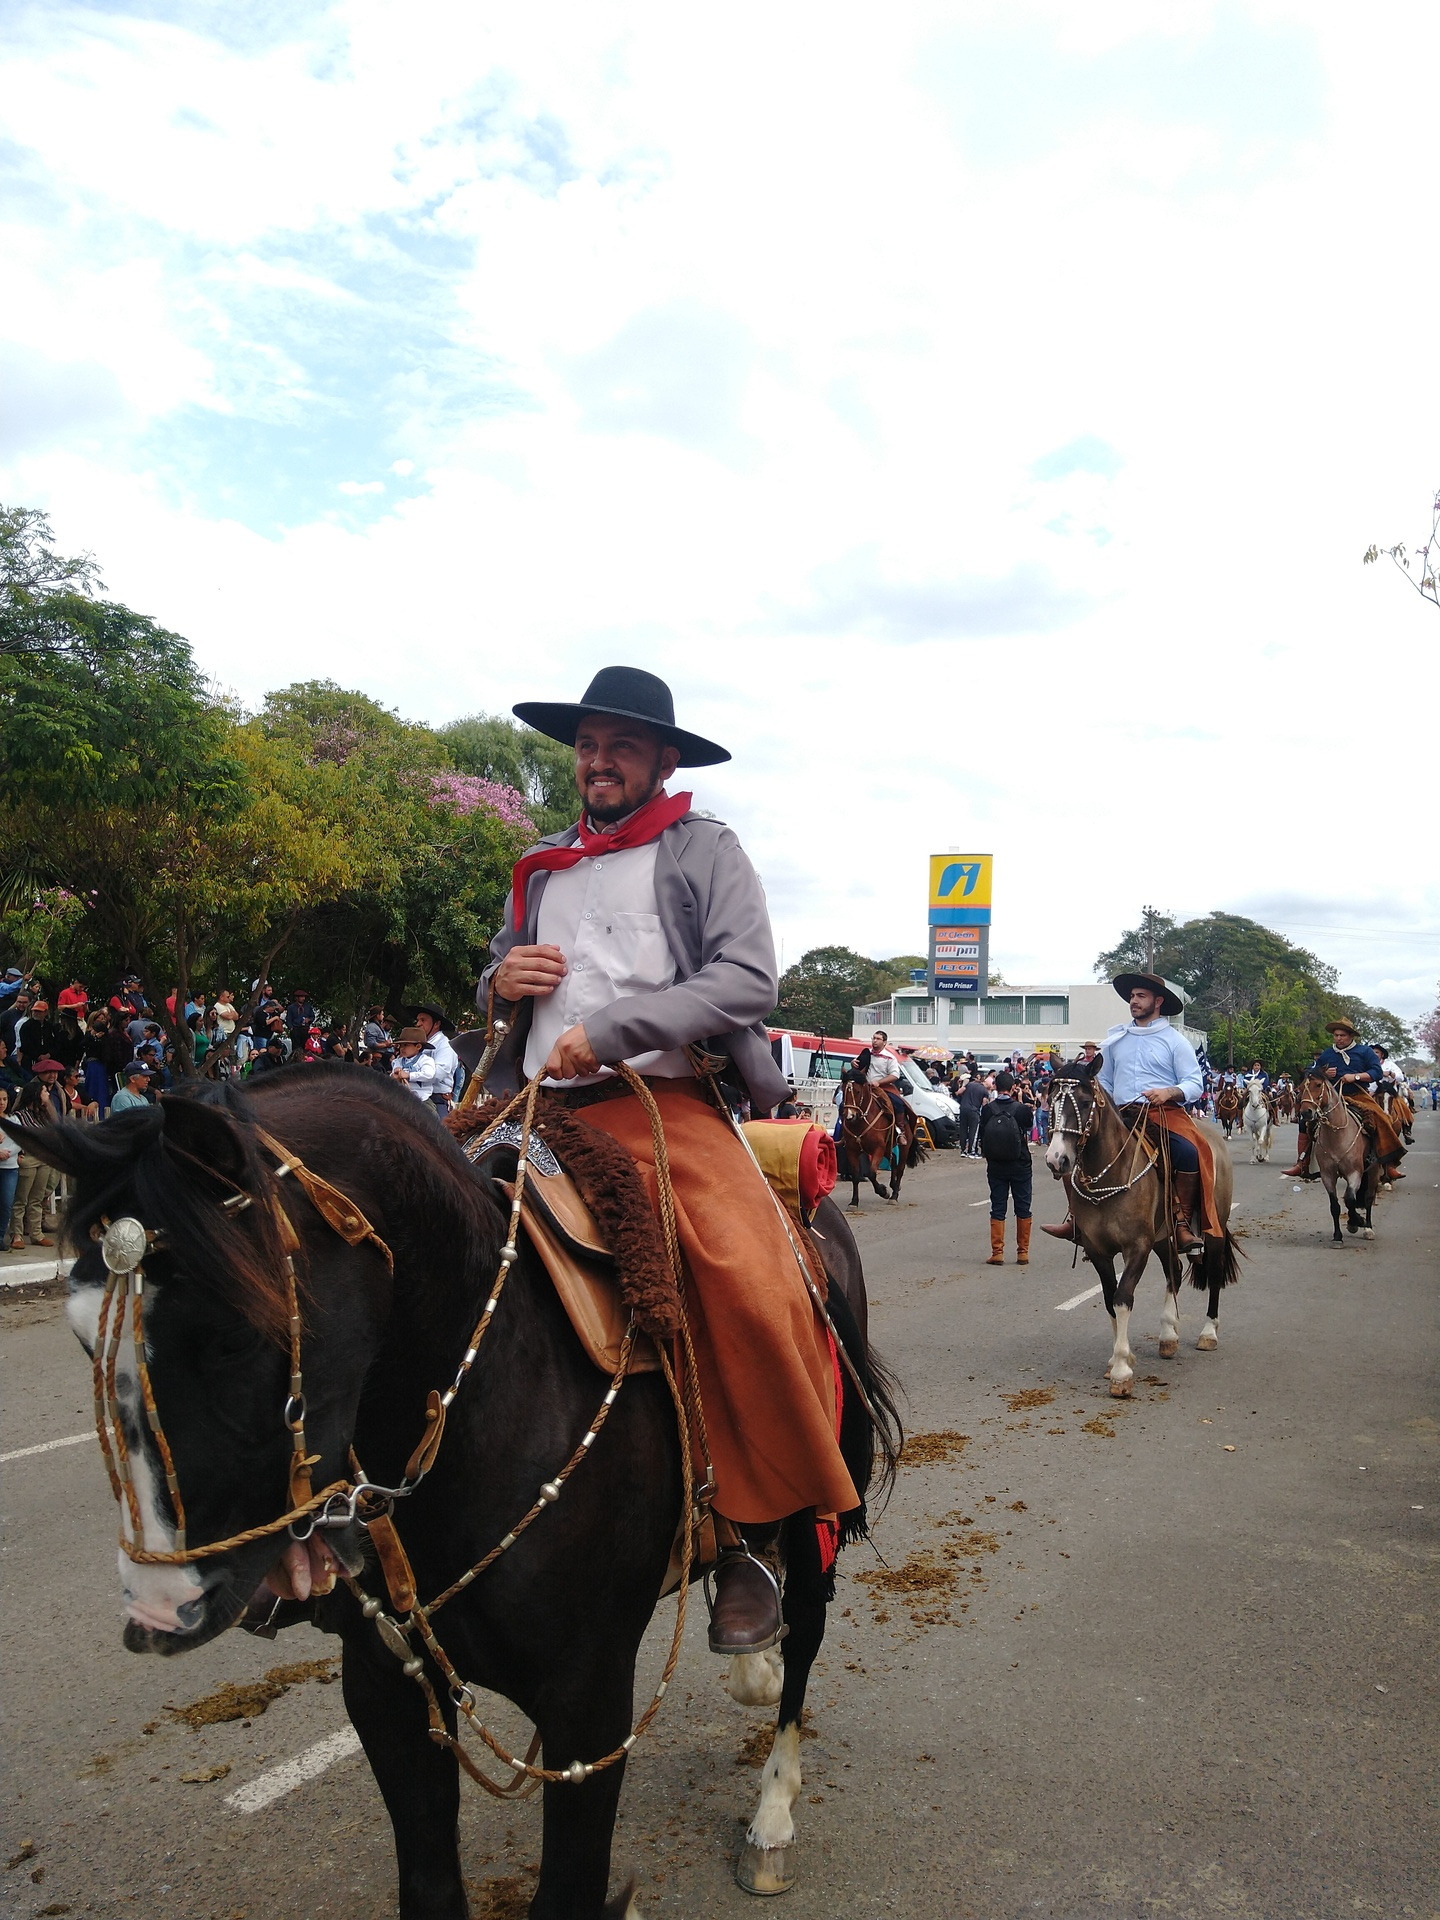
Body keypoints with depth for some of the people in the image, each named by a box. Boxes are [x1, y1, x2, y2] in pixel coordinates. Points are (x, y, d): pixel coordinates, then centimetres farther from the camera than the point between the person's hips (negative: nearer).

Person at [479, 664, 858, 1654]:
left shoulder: (706, 849, 7)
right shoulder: (542, 868, 22)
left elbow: (748, 979, -8)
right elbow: (500, 982, 32)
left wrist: (607, 1029, -17)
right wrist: (500, 982, 5)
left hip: (666, 1105, -5)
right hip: (543, 1115, 5)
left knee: (753, 1287, -27)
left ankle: (755, 1535, -8)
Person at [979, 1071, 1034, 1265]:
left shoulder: (987, 1110, -9)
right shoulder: (1021, 1109, -13)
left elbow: (982, 1135, -2)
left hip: (995, 1167, 1)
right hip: (1021, 1167, -1)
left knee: (997, 1210, 8)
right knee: (1023, 1209, 11)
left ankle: (997, 1252, 7)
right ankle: (1023, 1253, 16)